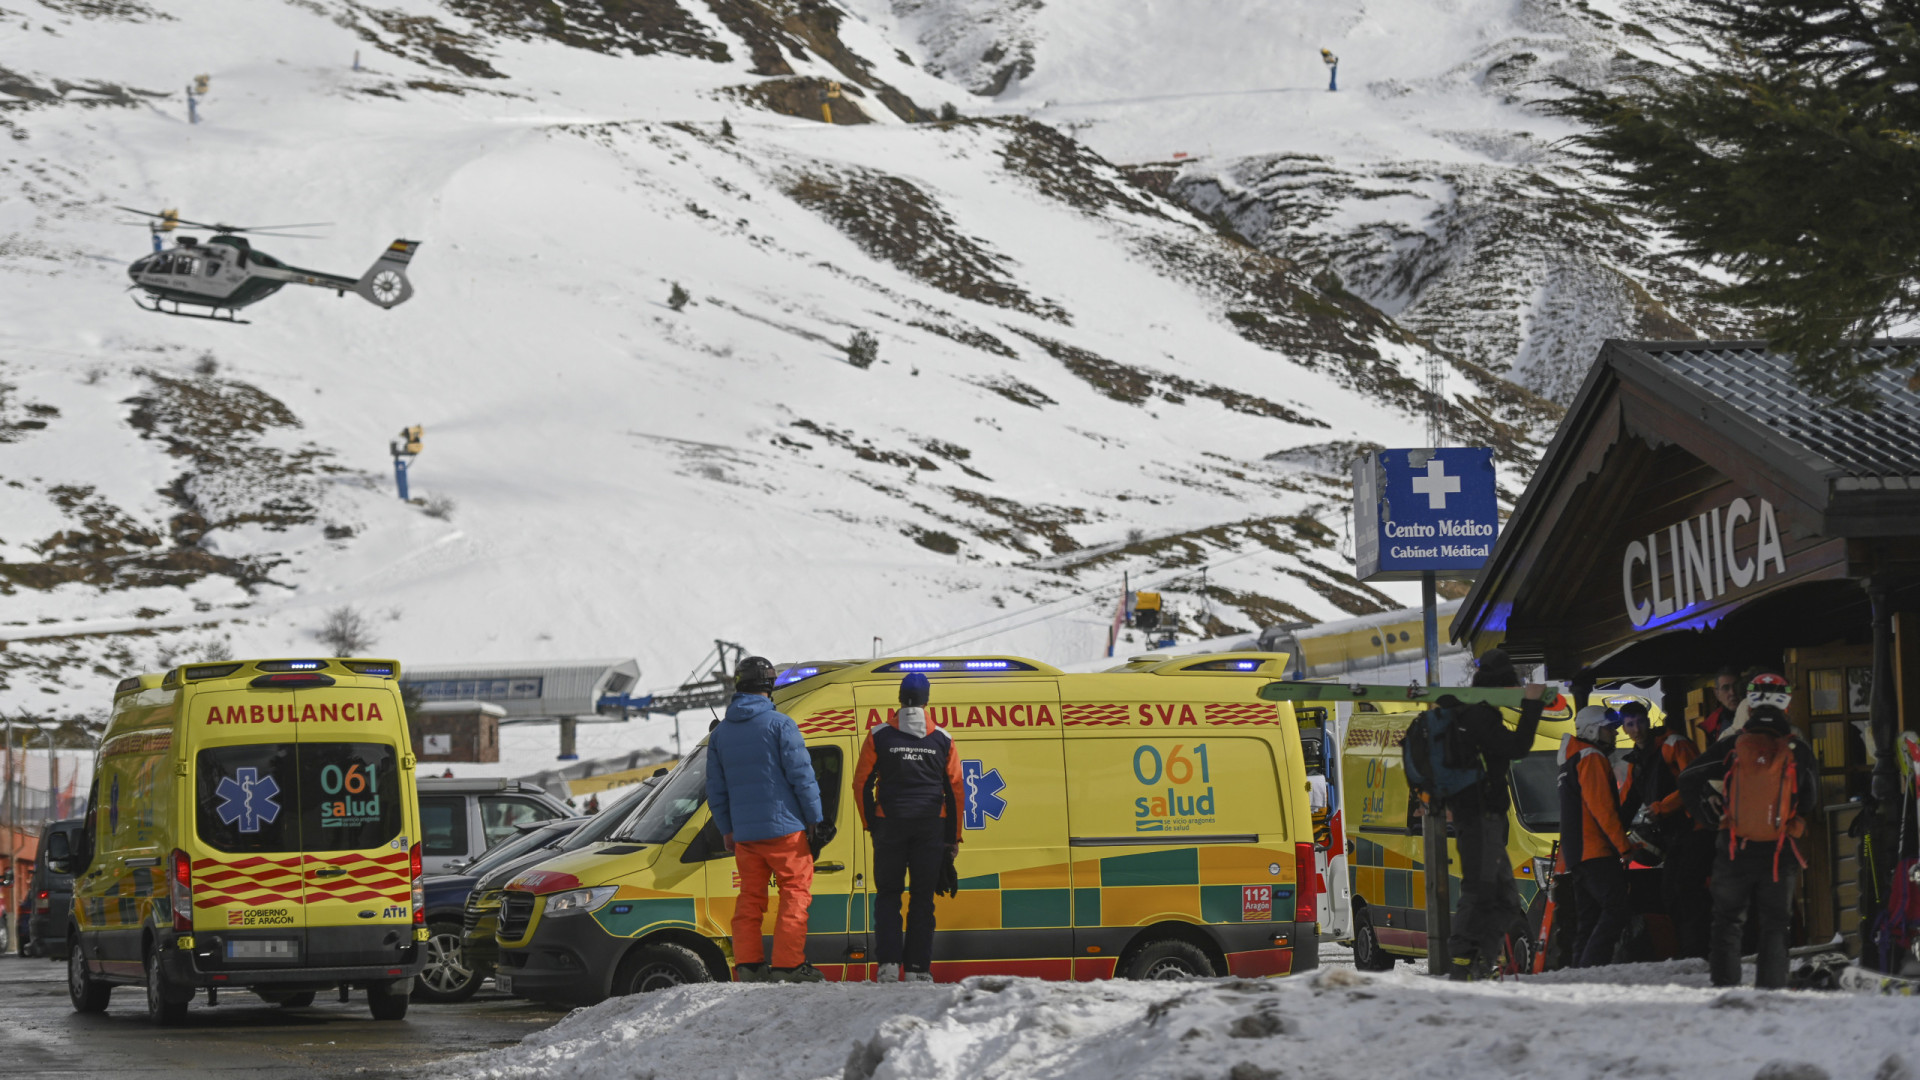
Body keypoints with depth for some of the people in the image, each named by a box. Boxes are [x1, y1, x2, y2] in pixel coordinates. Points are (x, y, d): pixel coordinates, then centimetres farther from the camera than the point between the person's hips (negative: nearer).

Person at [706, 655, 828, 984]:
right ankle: (788, 965, -7)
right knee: (795, 892, 0)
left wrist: (726, 830, 22)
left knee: (750, 896, 12)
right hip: (784, 827, -5)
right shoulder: (779, 724, -8)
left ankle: (748, 964, 7)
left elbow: (716, 788, 14)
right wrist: (815, 817, -3)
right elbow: (801, 774, -10)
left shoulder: (720, 733, 10)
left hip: (744, 833, 5)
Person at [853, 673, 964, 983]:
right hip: (930, 827, 1)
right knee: (923, 898, 5)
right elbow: (956, 790, 5)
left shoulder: (879, 736, -1)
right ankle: (918, 968, 0)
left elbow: (862, 783, -1)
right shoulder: (942, 740, 3)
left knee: (888, 895, 7)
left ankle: (889, 964, -6)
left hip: (890, 826, -1)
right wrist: (953, 837, 11)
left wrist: (871, 824, 10)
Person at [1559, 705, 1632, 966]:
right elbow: (1602, 807, -17)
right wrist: (1624, 846, -18)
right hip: (1596, 852, -10)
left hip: (1577, 854, 10)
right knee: (1617, 908, -15)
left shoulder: (1571, 761, 24)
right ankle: (1591, 965, -25)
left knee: (1590, 915, 10)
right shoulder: (1592, 759, -8)